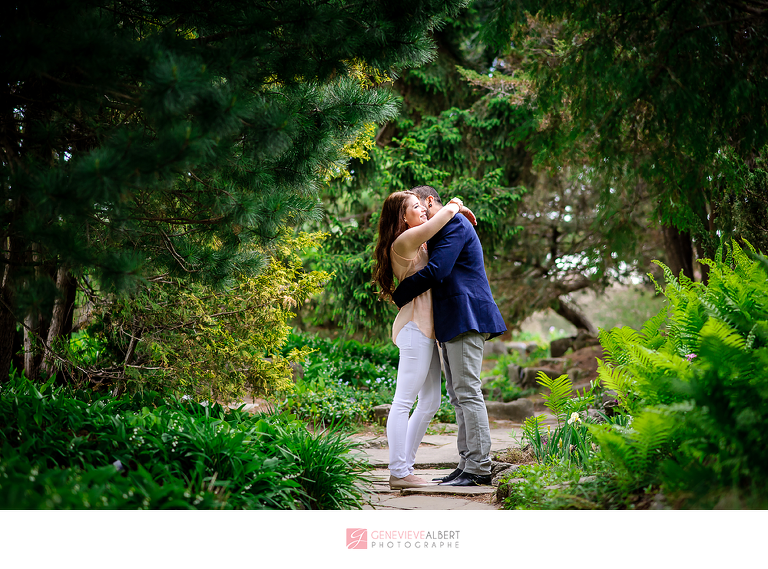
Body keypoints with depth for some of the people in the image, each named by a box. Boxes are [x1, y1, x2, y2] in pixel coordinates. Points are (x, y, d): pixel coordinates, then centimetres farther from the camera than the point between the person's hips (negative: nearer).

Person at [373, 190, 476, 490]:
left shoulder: (418, 243, 21)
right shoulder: (403, 241, -9)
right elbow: (445, 214, -17)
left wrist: (455, 210, 17)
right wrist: (456, 207, 4)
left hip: (426, 329, 10)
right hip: (414, 327, -10)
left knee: (430, 402, 10)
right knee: (404, 402, -9)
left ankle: (405, 467, 14)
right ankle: (398, 473, -7)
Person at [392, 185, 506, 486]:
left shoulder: (454, 224, -7)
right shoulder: (440, 233, 25)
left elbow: (436, 271, -17)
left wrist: (398, 296, -9)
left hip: (465, 317, -11)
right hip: (451, 322, 11)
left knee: (467, 392, -11)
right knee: (457, 395, 9)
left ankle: (478, 468, -9)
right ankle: (466, 465, 12)